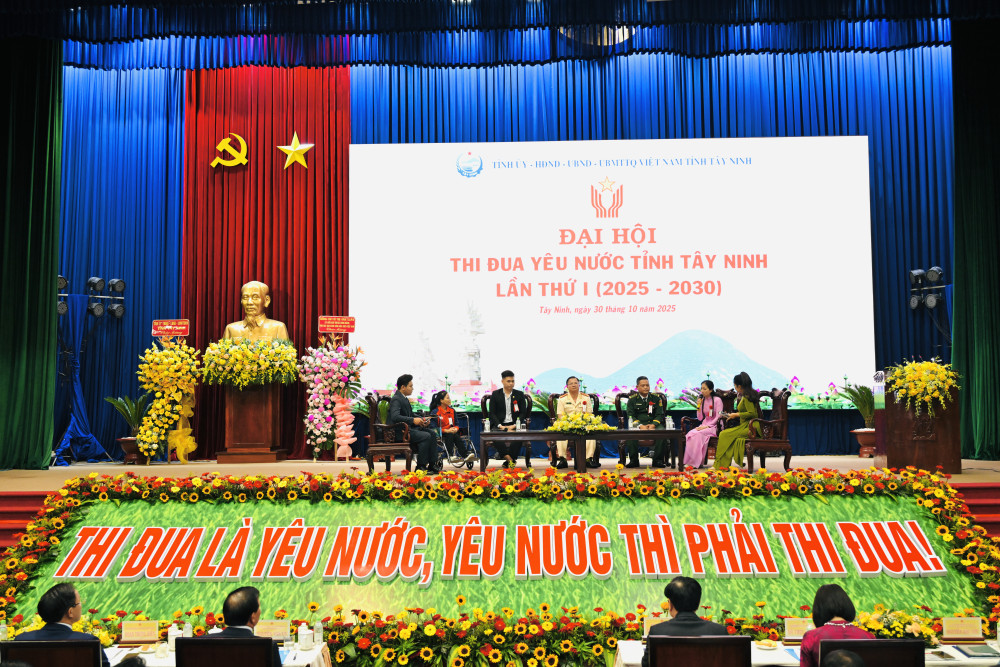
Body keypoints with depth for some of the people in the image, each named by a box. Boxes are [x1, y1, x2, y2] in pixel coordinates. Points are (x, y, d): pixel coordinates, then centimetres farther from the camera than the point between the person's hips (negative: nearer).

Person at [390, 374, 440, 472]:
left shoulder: (405, 399, 17)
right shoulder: (396, 399, -14)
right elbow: (395, 417, -30)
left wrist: (421, 420, 4)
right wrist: (413, 420, -31)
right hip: (399, 431, -10)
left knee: (433, 434, -1)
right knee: (426, 436, -23)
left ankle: (432, 464, -2)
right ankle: (420, 466, -16)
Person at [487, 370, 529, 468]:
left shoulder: (519, 394, 13)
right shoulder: (495, 394, 11)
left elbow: (523, 413, 7)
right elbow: (492, 413, 5)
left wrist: (514, 425, -9)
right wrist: (500, 426, -12)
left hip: (514, 424, 0)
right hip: (499, 425, 0)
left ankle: (509, 462, -28)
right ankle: (509, 459, -37)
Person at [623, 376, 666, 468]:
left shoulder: (656, 398, 12)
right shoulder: (632, 399, 8)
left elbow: (660, 415, 7)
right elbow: (630, 416, 0)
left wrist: (653, 425, -14)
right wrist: (640, 426, -18)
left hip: (654, 423, 1)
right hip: (638, 424, -1)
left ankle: (658, 460, -20)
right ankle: (633, 460, -21)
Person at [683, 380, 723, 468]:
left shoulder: (717, 400, -5)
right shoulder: (702, 400, 12)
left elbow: (718, 417, -10)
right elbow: (700, 418, 12)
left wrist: (707, 426, -19)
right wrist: (699, 406, -2)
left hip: (714, 426, -5)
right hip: (704, 425, 5)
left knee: (699, 434, -34)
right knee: (690, 434, -26)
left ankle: (697, 462, -27)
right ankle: (689, 461, -26)